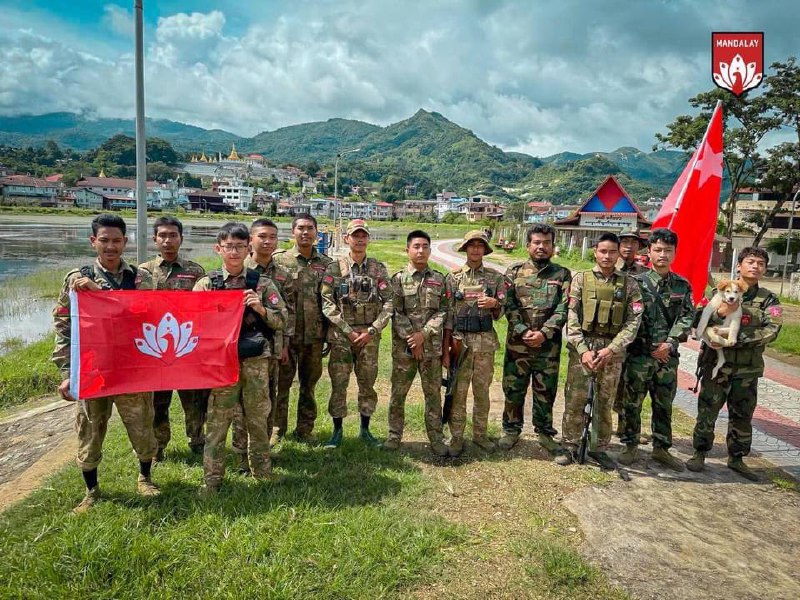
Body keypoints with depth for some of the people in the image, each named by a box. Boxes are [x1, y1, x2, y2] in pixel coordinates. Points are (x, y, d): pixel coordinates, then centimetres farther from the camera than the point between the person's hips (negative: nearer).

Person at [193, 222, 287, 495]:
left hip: (257, 360, 1)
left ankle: (262, 469, 31)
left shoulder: (262, 283, 3)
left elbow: (282, 321, 2)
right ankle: (212, 478, 18)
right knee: (217, 421, 5)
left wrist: (261, 309, -15)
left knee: (258, 418, 13)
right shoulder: (206, 284, 1)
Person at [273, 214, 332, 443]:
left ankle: (305, 429, 25)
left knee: (309, 384, 12)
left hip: (314, 336, 2)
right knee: (281, 383, 5)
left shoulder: (326, 264, 6)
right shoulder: (279, 259, -1)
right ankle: (277, 429, 20)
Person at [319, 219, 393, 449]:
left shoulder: (379, 268, 4)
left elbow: (388, 302, -1)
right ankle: (337, 431, 18)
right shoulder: (334, 268, -1)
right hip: (341, 335, -1)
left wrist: (372, 330, -11)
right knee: (338, 384, 4)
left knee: (367, 384, 9)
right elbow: (327, 303, -7)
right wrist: (348, 331, -13)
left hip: (370, 336, 2)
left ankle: (365, 429, 24)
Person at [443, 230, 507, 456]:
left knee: (482, 390, 12)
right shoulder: (453, 278, 1)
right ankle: (456, 437, 15)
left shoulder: (496, 278, 4)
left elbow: (500, 314, 8)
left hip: (486, 342, 1)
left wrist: (494, 304, -16)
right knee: (458, 391, 4)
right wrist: (445, 349, -3)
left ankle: (480, 434, 26)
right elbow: (448, 315, 0)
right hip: (460, 341, -1)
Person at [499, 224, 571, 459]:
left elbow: (563, 309, -5)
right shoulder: (514, 272, 4)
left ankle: (545, 432, 28)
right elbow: (508, 306, -4)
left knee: (546, 391, 11)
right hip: (517, 343, 0)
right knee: (513, 389, 8)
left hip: (549, 345, 0)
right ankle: (512, 430, 25)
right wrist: (524, 331, -15)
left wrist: (543, 333, -17)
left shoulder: (563, 275, 3)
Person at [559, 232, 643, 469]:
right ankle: (569, 446, 14)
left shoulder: (629, 284, 4)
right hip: (582, 346, -1)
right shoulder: (581, 278, 2)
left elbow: (633, 320, -1)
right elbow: (571, 317, -3)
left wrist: (611, 349, -12)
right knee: (575, 400, 1)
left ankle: (600, 448, 23)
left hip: (613, 350, 1)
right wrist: (583, 349, -12)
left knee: (605, 402, 10)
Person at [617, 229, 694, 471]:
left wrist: (670, 343, -12)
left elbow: (687, 317, 2)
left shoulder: (683, 285, 7)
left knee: (664, 405, 13)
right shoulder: (637, 282, -4)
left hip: (668, 355, 3)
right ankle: (631, 446, 21)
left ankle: (661, 448, 27)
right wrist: (652, 347, -12)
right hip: (639, 354, -3)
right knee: (632, 403, 5)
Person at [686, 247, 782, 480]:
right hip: (716, 363, -2)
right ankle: (700, 453, 16)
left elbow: (772, 330, -12)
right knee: (707, 411, 3)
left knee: (742, 415, 11)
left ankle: (736, 458, 25)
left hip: (748, 368, 2)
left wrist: (733, 339, -22)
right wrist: (721, 313, -26)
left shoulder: (769, 300, 4)